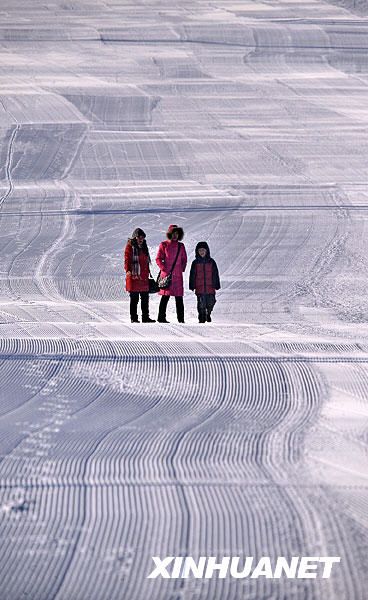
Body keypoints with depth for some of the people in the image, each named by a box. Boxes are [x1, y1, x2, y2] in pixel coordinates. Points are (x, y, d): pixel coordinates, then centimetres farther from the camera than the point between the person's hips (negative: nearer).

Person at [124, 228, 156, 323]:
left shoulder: (144, 247, 18)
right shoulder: (130, 246, -2)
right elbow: (127, 259, -10)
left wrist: (147, 272, 21)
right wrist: (128, 271, -22)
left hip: (144, 277, 7)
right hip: (134, 276, -7)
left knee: (145, 298, 8)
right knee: (134, 298, -2)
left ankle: (145, 317, 13)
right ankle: (134, 318, 2)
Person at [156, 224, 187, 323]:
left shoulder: (181, 246, 12)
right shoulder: (164, 245, 2)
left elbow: (184, 259, 20)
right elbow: (158, 259, 1)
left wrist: (182, 269, 8)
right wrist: (164, 269, -8)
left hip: (178, 275, 4)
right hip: (167, 274, -4)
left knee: (179, 297, 2)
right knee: (166, 296, -6)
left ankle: (181, 318, 5)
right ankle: (161, 317, -2)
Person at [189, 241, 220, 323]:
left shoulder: (211, 262, 7)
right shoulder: (195, 263, 5)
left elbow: (215, 274, 10)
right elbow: (192, 275, 6)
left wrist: (216, 285, 7)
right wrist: (192, 286, 2)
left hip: (210, 288, 1)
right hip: (199, 288, -1)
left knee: (210, 303, 2)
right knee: (201, 304, -4)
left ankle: (208, 314, 27)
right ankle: (202, 318, 6)